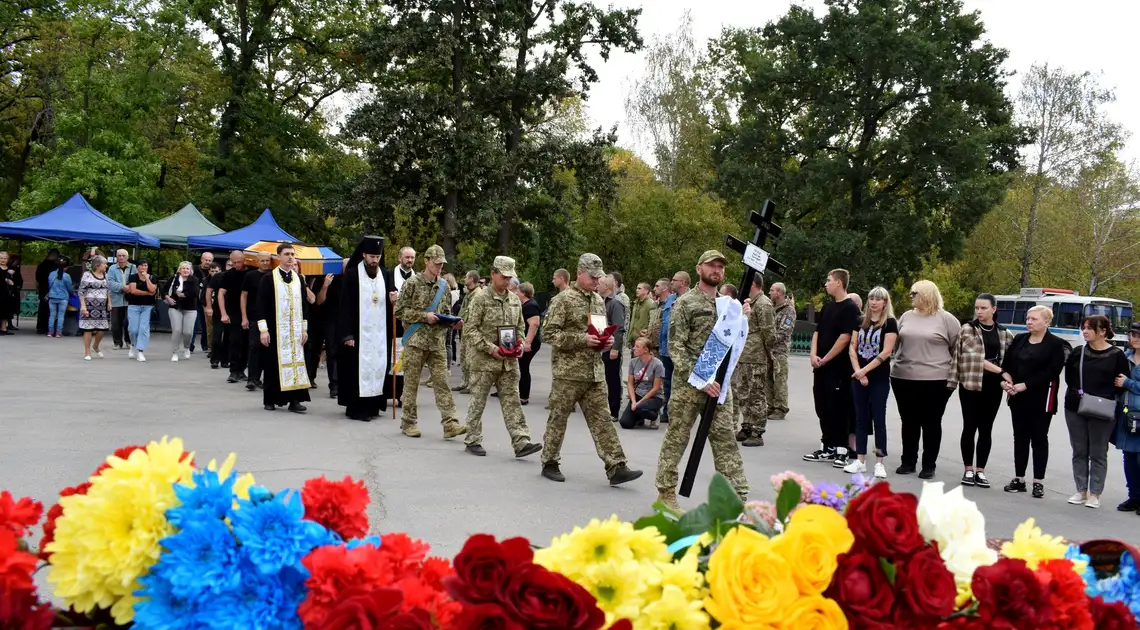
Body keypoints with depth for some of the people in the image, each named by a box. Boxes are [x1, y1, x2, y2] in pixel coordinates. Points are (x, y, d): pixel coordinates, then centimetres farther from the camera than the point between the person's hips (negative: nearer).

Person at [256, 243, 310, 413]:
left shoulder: (299, 278, 8)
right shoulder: (268, 278, -4)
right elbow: (261, 305, -7)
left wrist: (304, 328, 7)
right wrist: (263, 329, -13)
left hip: (295, 329, 3)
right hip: (275, 329, -3)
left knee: (295, 362, -1)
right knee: (273, 364, 2)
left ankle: (294, 400, 0)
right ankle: (270, 400, 12)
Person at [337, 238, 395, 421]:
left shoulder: (386, 275, 9)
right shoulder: (351, 275, -4)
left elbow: (390, 303, 15)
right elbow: (345, 306, -6)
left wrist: (393, 300, -10)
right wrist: (347, 334, -11)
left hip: (380, 332, 4)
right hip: (359, 331, -4)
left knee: (378, 367, 4)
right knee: (358, 368, -4)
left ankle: (372, 405, 12)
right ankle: (356, 408, 1)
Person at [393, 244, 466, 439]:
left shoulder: (443, 285, 10)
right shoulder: (412, 283, -5)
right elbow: (399, 311, -7)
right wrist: (424, 316, -15)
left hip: (437, 342, 4)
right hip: (416, 340, -4)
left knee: (442, 381, -3)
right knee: (411, 382, 4)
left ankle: (450, 424, -7)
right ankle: (409, 422, 15)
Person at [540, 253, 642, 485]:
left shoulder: (599, 301, 14)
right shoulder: (563, 299, -7)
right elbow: (550, 333, -13)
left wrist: (607, 342, 3)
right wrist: (582, 339, -20)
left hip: (595, 372, 6)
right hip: (568, 371, -6)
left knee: (602, 419, 2)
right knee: (558, 418, 5)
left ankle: (616, 467, 0)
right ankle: (550, 463, 18)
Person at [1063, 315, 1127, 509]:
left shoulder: (1117, 355, -4)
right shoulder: (1077, 353, 7)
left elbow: (1122, 384, -4)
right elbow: (1069, 378, 13)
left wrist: (1105, 398, -15)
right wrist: (1077, 392, -5)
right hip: (1075, 409, 4)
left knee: (1098, 454, 3)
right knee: (1079, 452, 9)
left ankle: (1095, 494, 10)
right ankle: (1081, 491, 18)